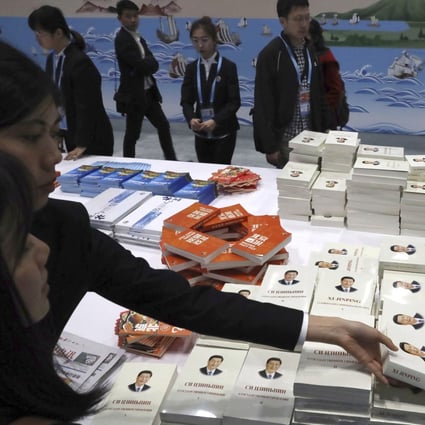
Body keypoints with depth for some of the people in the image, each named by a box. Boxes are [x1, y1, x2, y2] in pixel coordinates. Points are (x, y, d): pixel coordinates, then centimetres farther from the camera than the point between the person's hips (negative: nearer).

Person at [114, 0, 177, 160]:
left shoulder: (139, 38, 14)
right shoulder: (122, 39, -14)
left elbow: (154, 64, 5)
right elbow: (141, 65, -22)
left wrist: (145, 65, -14)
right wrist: (148, 63, -4)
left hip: (148, 92, 9)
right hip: (134, 95, -9)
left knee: (163, 125, 13)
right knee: (132, 134, 2)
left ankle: (171, 160, 24)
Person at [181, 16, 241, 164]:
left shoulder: (228, 66, -6)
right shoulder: (191, 68, 6)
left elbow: (234, 101, -11)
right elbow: (186, 100, 2)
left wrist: (216, 121, -25)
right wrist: (191, 118, -20)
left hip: (224, 132, -4)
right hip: (201, 132, 4)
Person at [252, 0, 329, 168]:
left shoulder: (311, 51, 9)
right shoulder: (270, 54, -11)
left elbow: (319, 94, 15)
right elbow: (263, 105, -13)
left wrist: (324, 129, 10)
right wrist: (269, 146, -15)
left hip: (311, 136, 6)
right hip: (285, 138, -6)